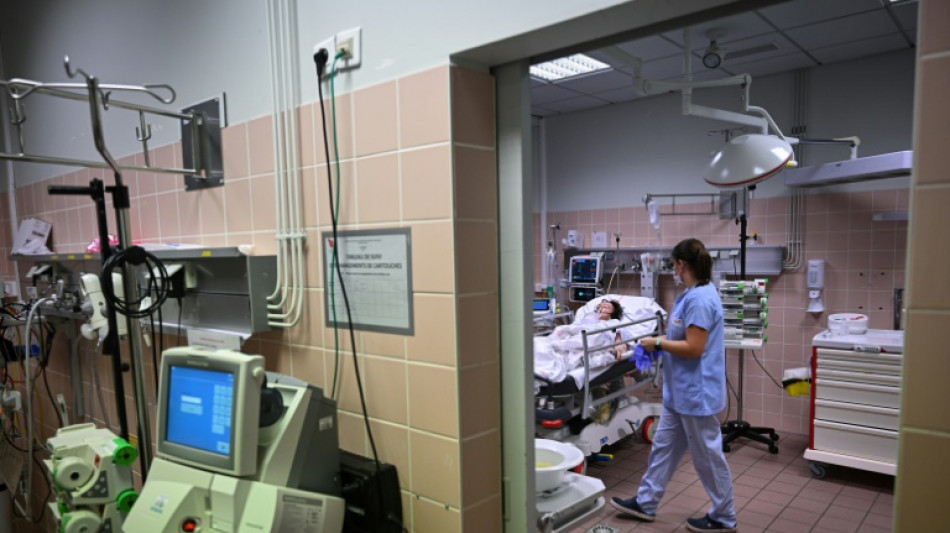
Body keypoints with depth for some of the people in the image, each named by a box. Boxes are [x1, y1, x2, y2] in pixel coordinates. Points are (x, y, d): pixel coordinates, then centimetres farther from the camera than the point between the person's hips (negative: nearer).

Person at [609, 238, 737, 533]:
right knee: (664, 446, 17)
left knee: (707, 455, 7)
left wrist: (657, 343, -14)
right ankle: (645, 503, 29)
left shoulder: (700, 298, -23)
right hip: (681, 391, 10)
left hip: (696, 392, -10)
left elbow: (694, 348, -25)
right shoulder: (695, 293, 8)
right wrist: (661, 340, 10)